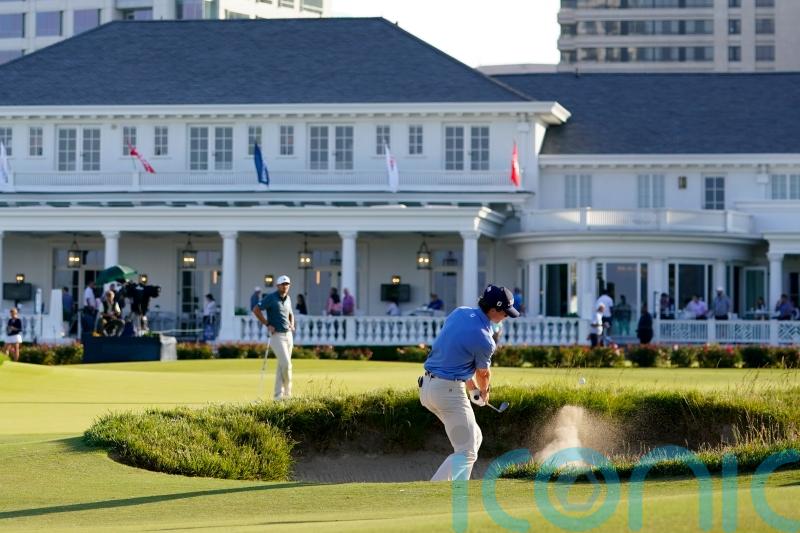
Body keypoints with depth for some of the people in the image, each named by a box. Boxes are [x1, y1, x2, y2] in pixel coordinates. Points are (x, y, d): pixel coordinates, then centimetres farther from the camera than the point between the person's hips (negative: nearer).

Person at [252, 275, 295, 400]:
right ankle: (287, 391, 1)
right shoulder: (271, 297, -8)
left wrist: (292, 324, 10)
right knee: (286, 363, -15)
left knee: (282, 366, 8)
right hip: (276, 335, -7)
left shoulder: (288, 298, 13)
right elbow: (256, 310, -11)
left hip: (288, 335, 7)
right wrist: (267, 324, -14)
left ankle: (278, 394, 13)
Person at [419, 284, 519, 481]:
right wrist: (484, 392, 26)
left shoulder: (459, 312, 4)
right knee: (467, 452, -5)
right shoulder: (484, 340, -18)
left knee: (474, 438, 20)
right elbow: (483, 373, 3)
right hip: (449, 391, -9)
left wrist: (472, 387, 20)